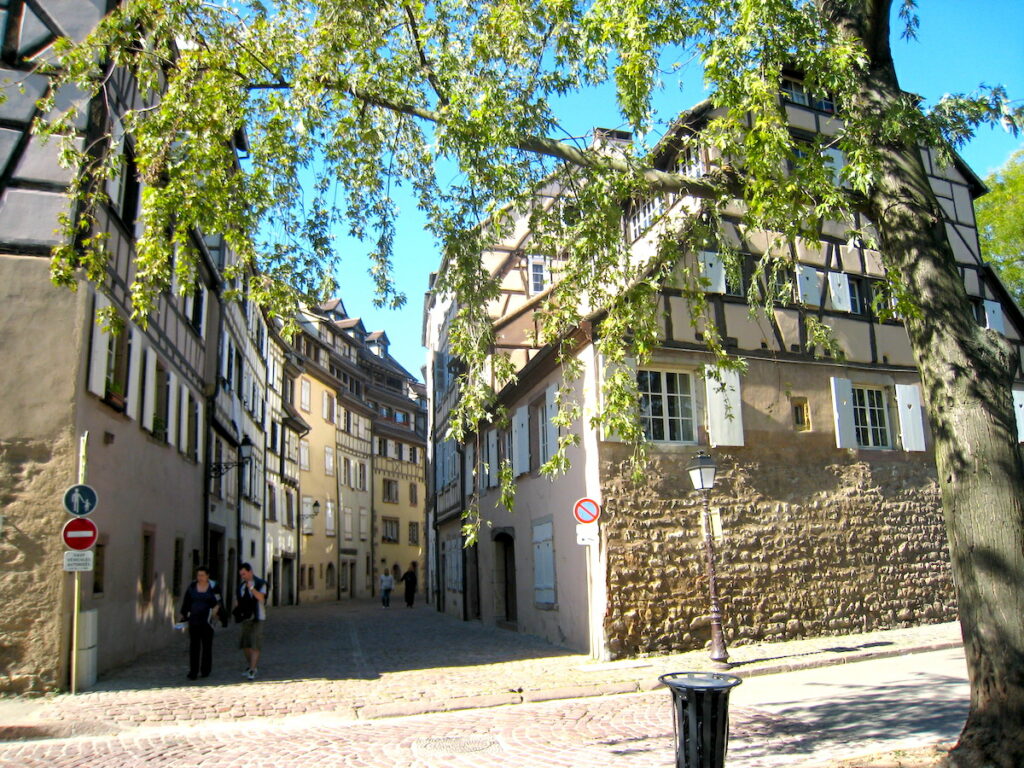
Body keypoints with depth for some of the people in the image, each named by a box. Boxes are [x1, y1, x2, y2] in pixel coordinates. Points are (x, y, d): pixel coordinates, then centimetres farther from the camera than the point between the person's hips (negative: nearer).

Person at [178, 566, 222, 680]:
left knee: (207, 645, 5)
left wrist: (217, 614, -10)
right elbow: (186, 602, 9)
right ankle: (193, 671, 1)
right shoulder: (192, 586, 4)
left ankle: (205, 670, 15)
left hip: (207, 619, -2)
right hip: (194, 619, 2)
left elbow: (218, 603, 3)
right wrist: (183, 616, 7)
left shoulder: (213, 587, -1)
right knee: (194, 646, -1)